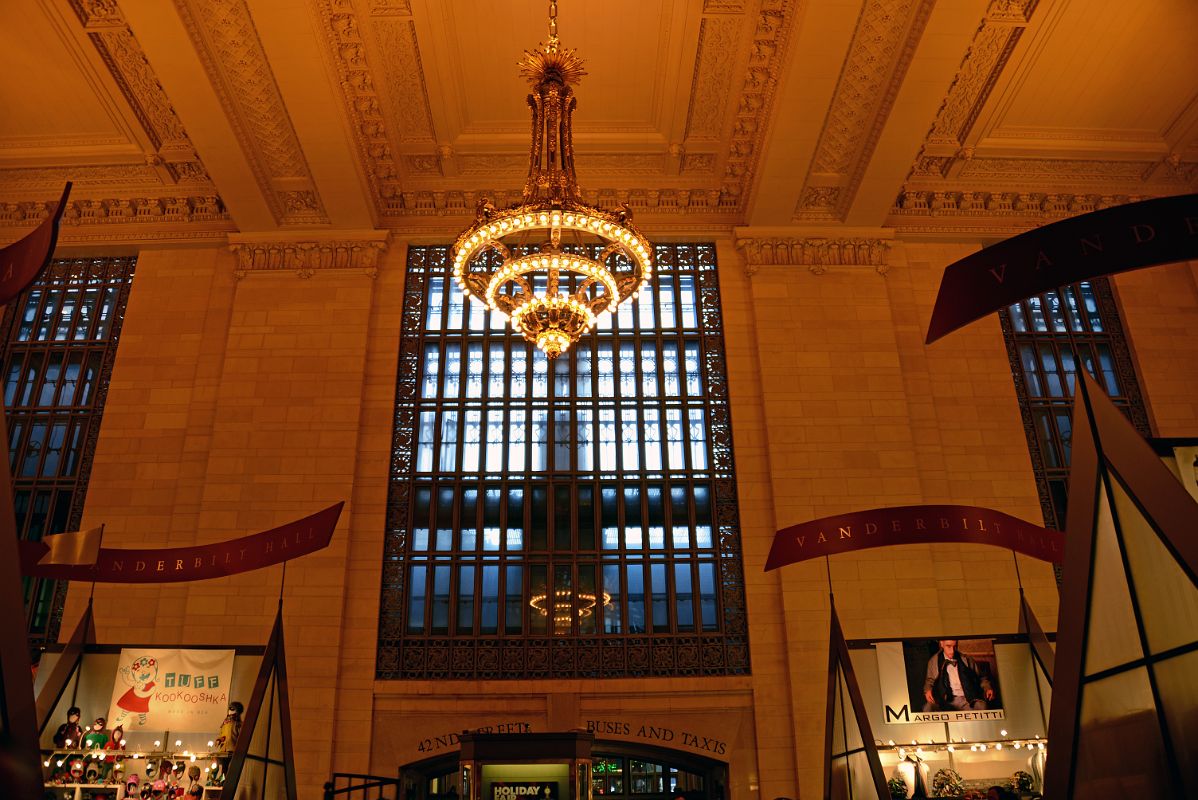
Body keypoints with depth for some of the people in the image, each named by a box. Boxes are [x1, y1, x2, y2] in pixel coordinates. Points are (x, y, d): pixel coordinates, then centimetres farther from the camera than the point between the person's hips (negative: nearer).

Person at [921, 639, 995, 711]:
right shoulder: (934, 661, 13)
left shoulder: (967, 660, 14)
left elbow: (980, 678, 20)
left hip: (967, 700, 1)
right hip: (945, 700, -1)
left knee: (981, 706, -35)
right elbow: (930, 680, 20)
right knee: (928, 707, -34)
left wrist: (987, 688, 0)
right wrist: (928, 690, -2)